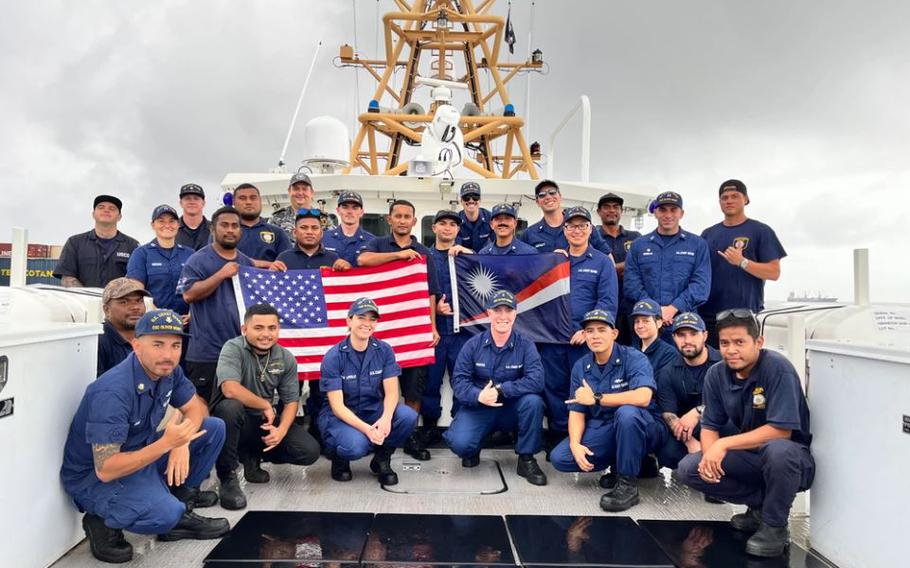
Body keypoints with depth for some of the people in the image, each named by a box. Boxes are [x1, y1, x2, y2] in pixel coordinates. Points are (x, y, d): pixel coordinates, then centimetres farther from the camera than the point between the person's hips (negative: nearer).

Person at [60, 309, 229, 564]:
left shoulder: (168, 371, -8)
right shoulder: (113, 392, -31)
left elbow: (196, 408, 3)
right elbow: (105, 470, -31)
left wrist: (182, 442, -17)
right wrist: (166, 443, -38)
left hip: (141, 455, 8)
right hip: (94, 477, -8)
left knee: (214, 428, -2)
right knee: (167, 513, -32)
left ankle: (182, 497, 5)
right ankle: (103, 522, -3)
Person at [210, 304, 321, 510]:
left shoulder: (286, 359, -2)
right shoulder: (233, 348, -17)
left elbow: (291, 401, 1)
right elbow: (230, 389, -33)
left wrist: (281, 430, -17)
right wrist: (266, 406, -21)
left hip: (265, 422, 5)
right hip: (234, 420, -4)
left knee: (310, 451, -13)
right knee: (230, 406, -39)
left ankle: (253, 455, 12)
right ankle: (227, 477, -19)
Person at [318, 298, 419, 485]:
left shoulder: (384, 351, -5)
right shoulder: (333, 357, -15)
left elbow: (391, 392, -10)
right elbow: (337, 406, -18)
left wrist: (386, 418, -33)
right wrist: (366, 429, -33)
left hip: (373, 410, 4)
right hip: (339, 415, -3)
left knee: (408, 416, -25)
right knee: (356, 445, -35)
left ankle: (381, 460, 2)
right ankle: (339, 458, 4)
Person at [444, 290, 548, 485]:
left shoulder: (525, 346, -7)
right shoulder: (473, 345, -4)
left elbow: (536, 380, -21)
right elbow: (459, 380, -9)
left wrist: (500, 389, -26)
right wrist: (478, 396, -29)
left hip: (512, 410, 1)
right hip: (478, 408, 0)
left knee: (533, 401, -31)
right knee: (459, 443, -27)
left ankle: (526, 459, -10)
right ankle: (472, 451, 14)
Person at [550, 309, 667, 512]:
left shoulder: (634, 358, -15)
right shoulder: (580, 367, 2)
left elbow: (643, 397, -33)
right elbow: (576, 411, 1)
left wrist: (596, 398, -25)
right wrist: (575, 444, -19)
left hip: (642, 430, -5)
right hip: (603, 430, 5)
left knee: (626, 412, -38)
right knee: (559, 458, -14)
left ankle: (627, 484, -21)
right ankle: (618, 462, 8)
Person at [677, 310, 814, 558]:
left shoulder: (777, 368, -21)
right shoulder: (716, 374, -5)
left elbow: (781, 430, -26)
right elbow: (710, 426, 1)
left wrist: (724, 445, -29)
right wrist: (710, 454, -21)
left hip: (793, 458, -5)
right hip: (748, 457, 5)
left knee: (778, 450, -39)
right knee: (688, 469, -12)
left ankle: (775, 526, -12)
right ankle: (760, 504, 4)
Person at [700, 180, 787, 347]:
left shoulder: (761, 231, 3)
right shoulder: (708, 234, 14)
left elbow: (774, 272, -3)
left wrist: (742, 262, -18)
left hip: (744, 315, -3)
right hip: (707, 315, 4)